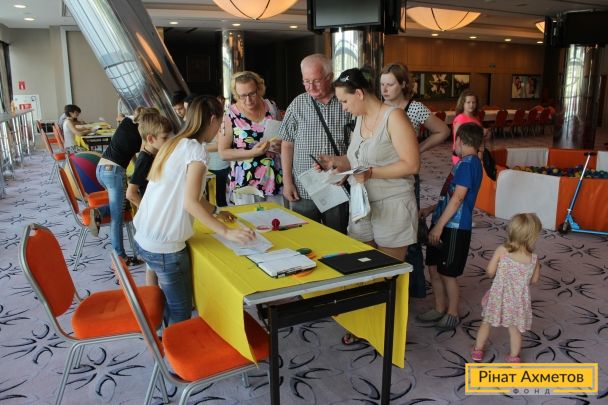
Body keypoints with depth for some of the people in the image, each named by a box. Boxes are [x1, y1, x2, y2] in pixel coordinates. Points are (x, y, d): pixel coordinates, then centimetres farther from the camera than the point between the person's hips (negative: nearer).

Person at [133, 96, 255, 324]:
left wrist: (215, 212, 26)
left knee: (171, 303, 22)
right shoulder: (195, 150, -15)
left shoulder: (174, 143, 10)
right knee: (181, 312, 6)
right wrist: (226, 232, -23)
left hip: (143, 238, 9)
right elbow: (190, 202, -24)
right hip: (164, 247, -9)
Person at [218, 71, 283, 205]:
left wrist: (280, 145, -7)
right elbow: (223, 153, -8)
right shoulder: (231, 114, -8)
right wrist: (252, 153, -20)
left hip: (275, 179, 3)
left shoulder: (271, 107, 2)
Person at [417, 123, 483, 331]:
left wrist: (439, 226, -20)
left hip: (454, 227, -9)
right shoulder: (466, 163, 15)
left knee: (447, 273, 3)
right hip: (444, 224, 9)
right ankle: (440, 308, 28)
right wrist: (431, 209, 23)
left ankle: (452, 313, 20)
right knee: (433, 268, 14)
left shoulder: (468, 163, -15)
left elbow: (457, 198, -21)